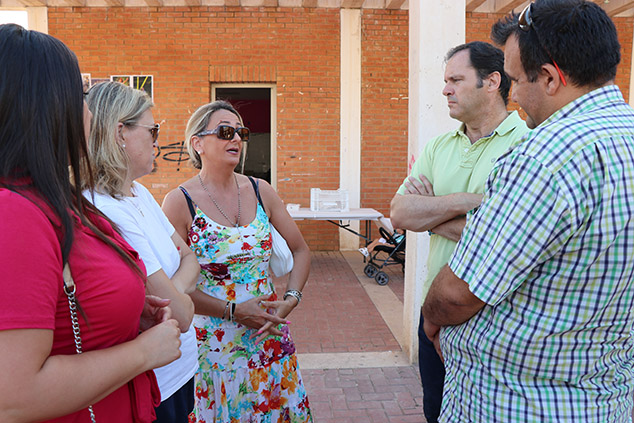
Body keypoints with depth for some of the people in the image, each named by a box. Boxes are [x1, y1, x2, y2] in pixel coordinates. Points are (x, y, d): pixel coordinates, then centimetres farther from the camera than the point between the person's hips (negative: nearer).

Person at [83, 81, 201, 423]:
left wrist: (172, 290, -12)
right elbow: (181, 315, -26)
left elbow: (190, 258, 7)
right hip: (153, 391, -8)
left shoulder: (138, 193, 3)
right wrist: (180, 297, -5)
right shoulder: (106, 213, -27)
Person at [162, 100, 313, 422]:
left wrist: (291, 298, -6)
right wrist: (234, 311, -15)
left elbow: (300, 250, 8)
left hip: (271, 332, 4)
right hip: (215, 343, -4)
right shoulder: (180, 202, -11)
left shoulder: (260, 191, 2)